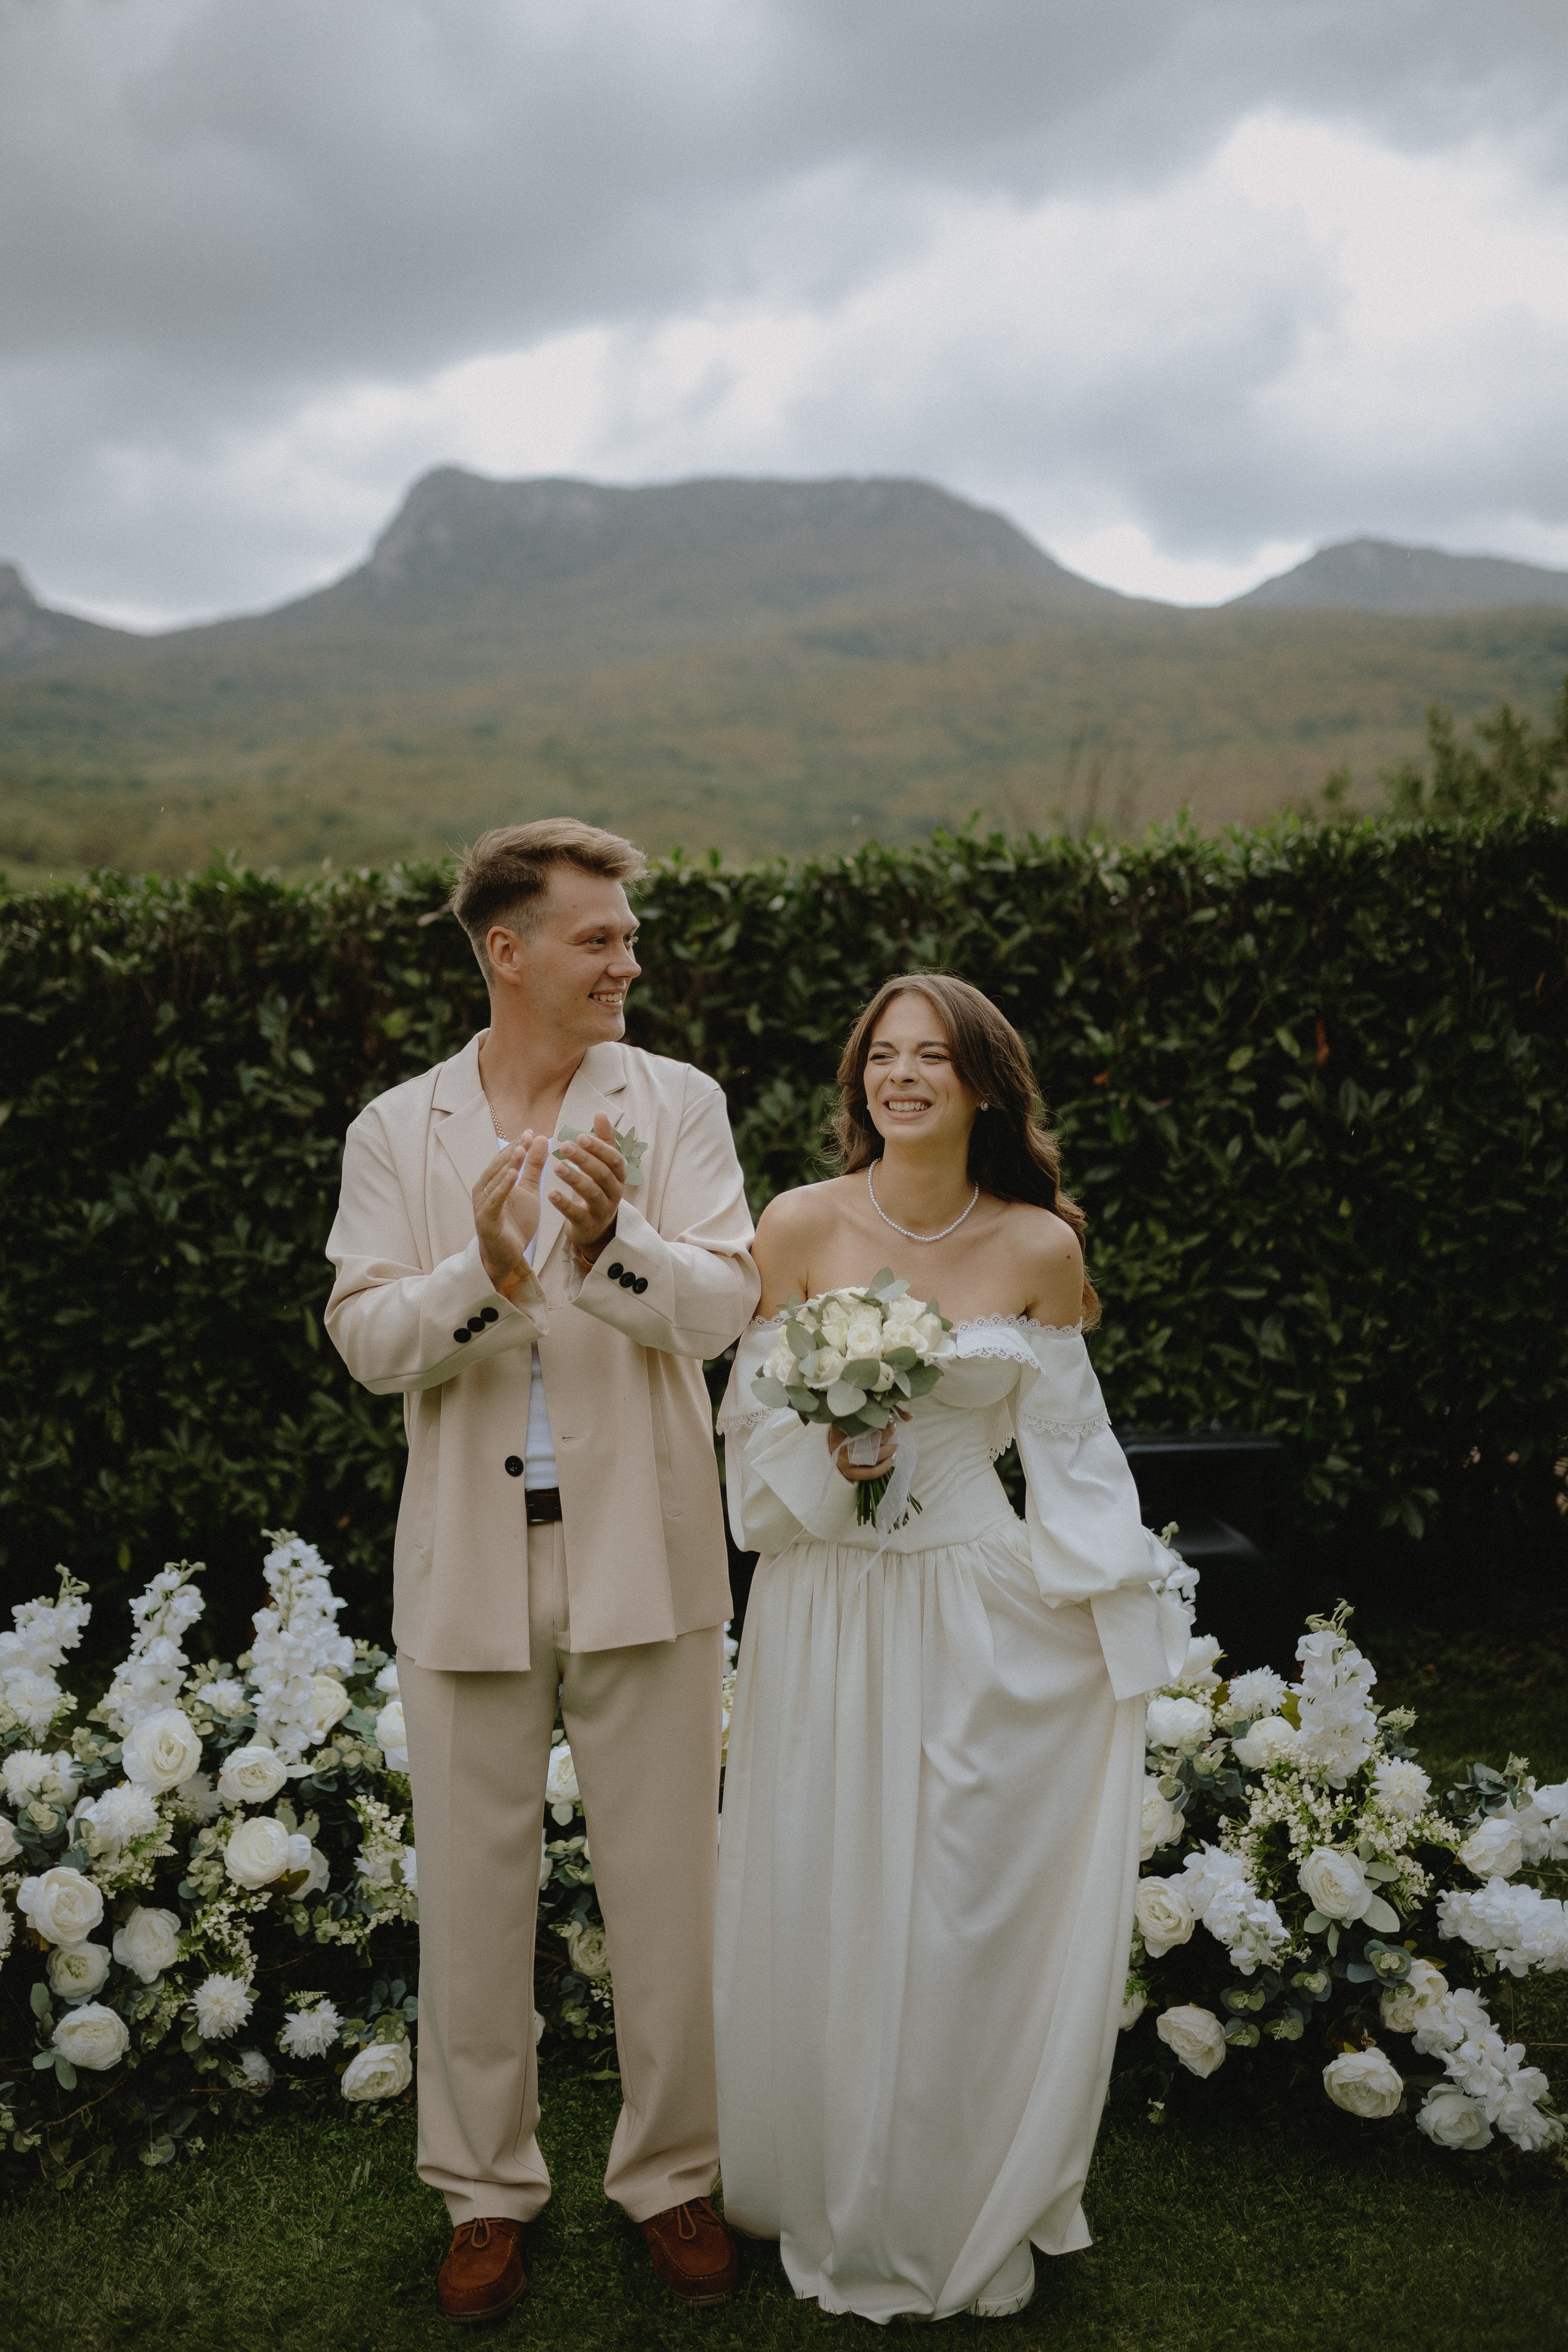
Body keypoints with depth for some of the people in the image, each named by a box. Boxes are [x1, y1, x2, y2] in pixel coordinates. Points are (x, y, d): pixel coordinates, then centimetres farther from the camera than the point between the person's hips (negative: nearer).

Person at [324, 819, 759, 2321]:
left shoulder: (675, 1104, 0)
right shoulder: (396, 1131, 3)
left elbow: (722, 1306, -12)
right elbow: (367, 1341, -7)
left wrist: (612, 1246, -32)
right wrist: (482, 1274, -27)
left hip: (643, 1560, -1)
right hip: (469, 1567, 1)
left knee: (667, 1887, 10)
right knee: (469, 1892, 13)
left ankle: (671, 2174, 32)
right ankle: (486, 2188, 33)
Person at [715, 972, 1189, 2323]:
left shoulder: (1041, 1247, -4)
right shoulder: (799, 1226, -6)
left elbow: (1073, 1451, 5)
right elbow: (755, 1425, 2)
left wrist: (1127, 1625, 4)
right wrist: (827, 1453, -19)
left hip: (983, 1616, 0)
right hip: (826, 1612, 0)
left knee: (969, 1915, 10)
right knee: (823, 1912, 10)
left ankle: (968, 2222, 33)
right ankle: (837, 2216, 34)